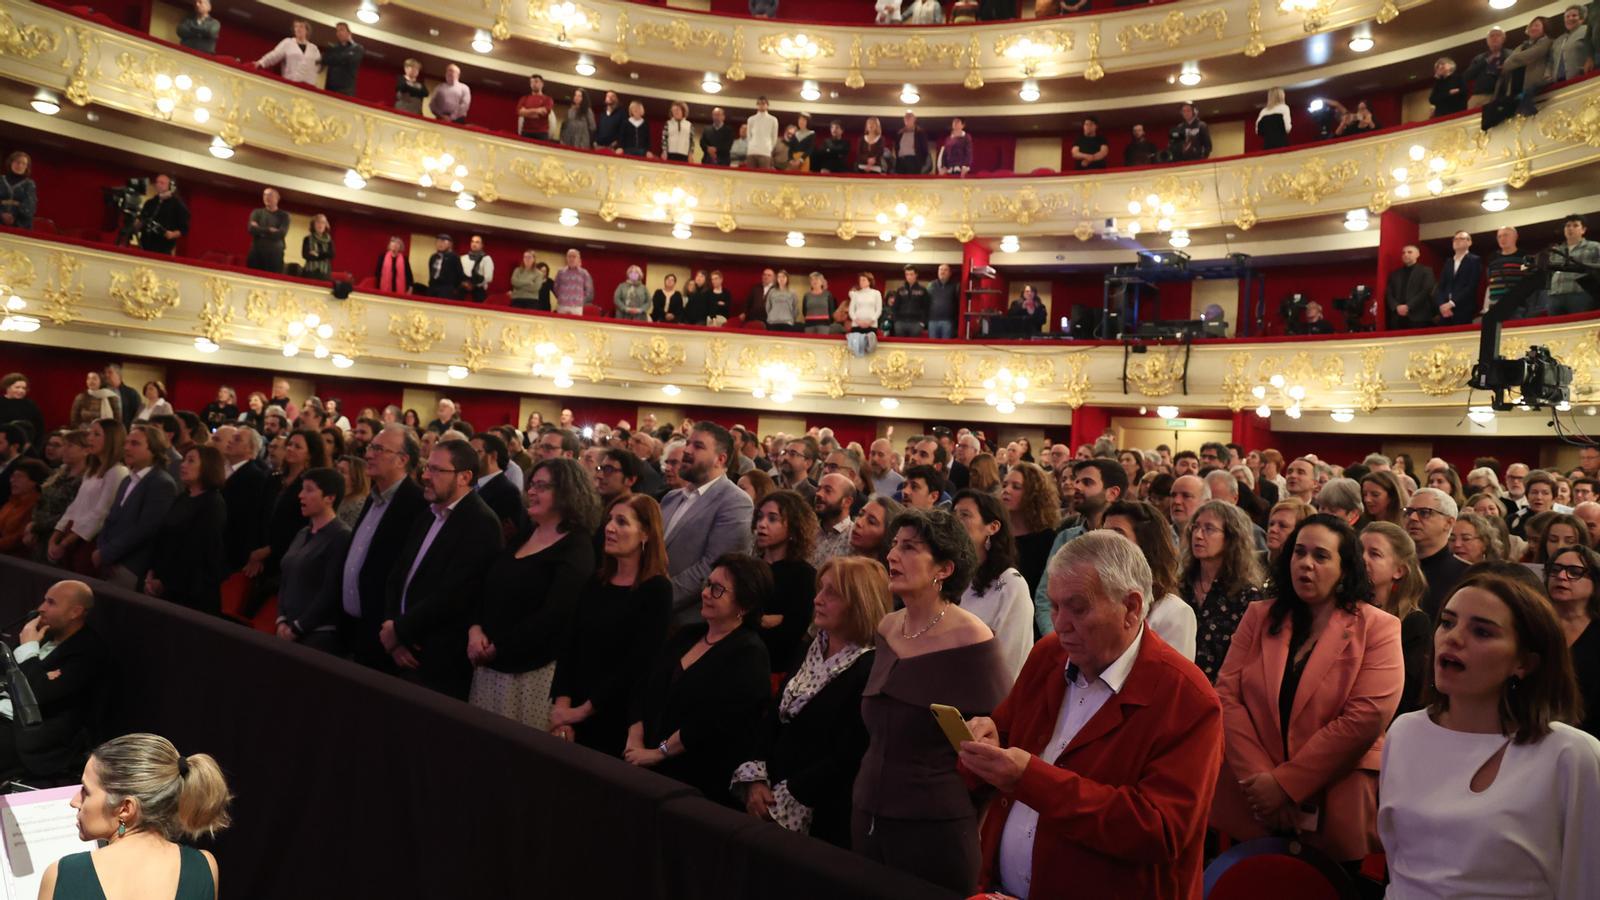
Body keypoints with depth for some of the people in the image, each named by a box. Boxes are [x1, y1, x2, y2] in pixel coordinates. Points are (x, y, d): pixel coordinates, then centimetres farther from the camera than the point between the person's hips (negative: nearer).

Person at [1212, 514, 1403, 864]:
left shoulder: (1377, 628, -4)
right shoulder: (1259, 617, 7)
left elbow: (1366, 717, -15)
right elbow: (1226, 694, -1)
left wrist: (1285, 782, -17)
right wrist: (1259, 776, -14)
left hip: (1333, 814, -3)